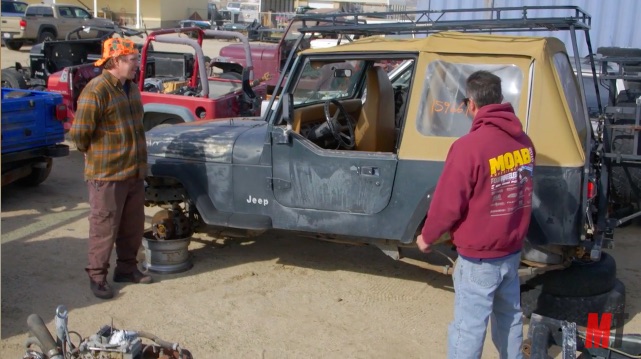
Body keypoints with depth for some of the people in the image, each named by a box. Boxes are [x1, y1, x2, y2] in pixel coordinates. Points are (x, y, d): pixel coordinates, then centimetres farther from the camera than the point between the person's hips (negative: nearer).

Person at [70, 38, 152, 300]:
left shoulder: (131, 88, 9)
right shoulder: (96, 91, -18)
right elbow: (79, 133, -17)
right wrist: (96, 155, -2)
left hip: (135, 172, 8)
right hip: (107, 175, -8)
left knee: (133, 225, 16)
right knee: (104, 227, 3)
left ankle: (127, 267, 32)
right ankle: (97, 275, 17)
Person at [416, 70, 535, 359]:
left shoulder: (469, 146, -24)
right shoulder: (523, 141, 0)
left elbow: (448, 203, -18)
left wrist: (427, 237, -1)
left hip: (478, 257, -7)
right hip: (512, 250, 7)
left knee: (468, 327, 5)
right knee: (510, 316, 23)